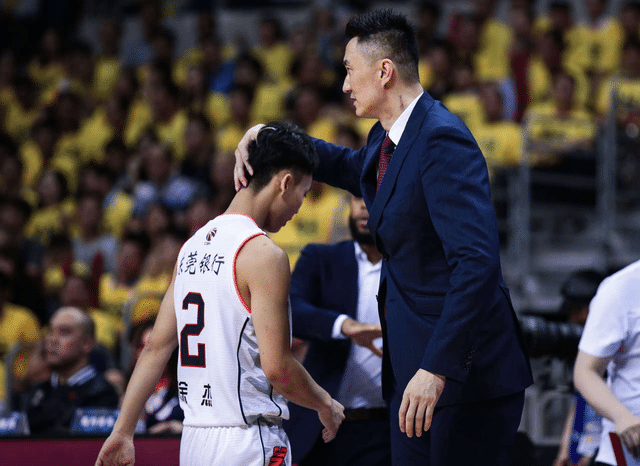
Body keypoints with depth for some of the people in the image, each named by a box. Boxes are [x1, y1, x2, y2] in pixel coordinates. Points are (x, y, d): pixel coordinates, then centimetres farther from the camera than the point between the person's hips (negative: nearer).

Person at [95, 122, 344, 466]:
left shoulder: (193, 245, 12)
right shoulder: (263, 254, -13)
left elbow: (156, 348, 12)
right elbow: (276, 367, -16)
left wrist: (123, 431, 12)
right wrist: (325, 404, 1)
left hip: (194, 438, 8)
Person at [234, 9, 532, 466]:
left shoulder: (442, 140, -19)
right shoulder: (387, 138, 12)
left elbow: (477, 262, -28)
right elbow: (356, 168, 39)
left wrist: (436, 368, -31)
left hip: (465, 372, -10)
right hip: (413, 368, 10)